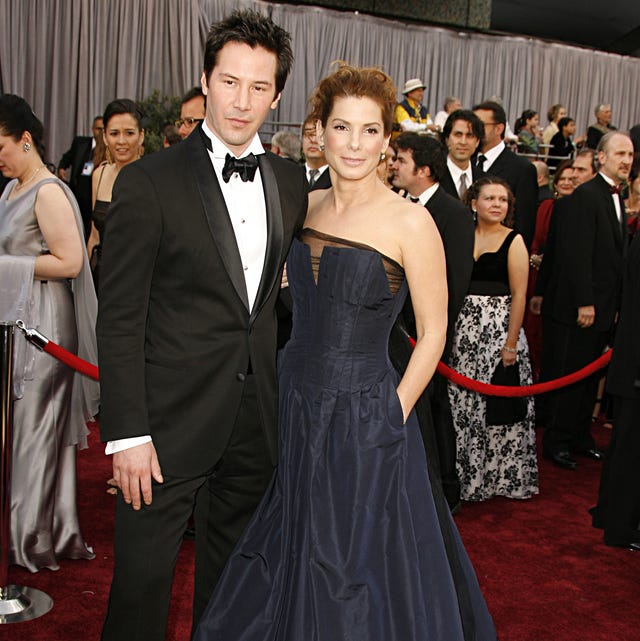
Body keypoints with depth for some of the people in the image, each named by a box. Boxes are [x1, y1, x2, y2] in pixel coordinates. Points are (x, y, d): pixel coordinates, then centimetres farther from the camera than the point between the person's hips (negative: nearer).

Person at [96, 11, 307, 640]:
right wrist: (127, 435, -15)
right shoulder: (147, 182, -10)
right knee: (142, 578, 7)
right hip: (170, 423, -5)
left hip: (257, 422, 5)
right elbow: (119, 319, -11)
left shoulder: (291, 182, 6)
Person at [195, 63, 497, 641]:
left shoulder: (410, 222, -13)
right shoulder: (306, 206, 3)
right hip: (293, 401, 6)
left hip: (365, 416, -5)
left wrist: (392, 416, -11)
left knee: (356, 565, 10)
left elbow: (433, 332, -8)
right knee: (285, 558, 20)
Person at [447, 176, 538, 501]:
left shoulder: (513, 241, -2)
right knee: (463, 404, 8)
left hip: (498, 328, -4)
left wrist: (511, 344, -13)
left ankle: (502, 475, 18)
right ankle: (467, 473, 24)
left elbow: (519, 296, -7)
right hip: (463, 327, 4)